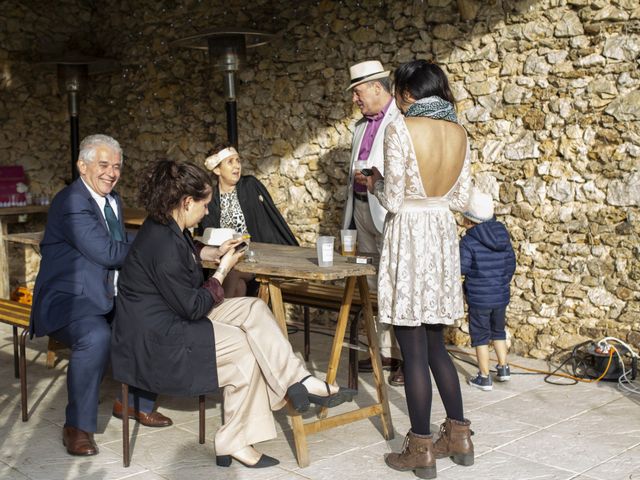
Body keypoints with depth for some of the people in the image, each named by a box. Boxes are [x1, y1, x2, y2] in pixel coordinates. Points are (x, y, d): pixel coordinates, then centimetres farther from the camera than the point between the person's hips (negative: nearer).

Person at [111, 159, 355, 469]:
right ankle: (235, 442, 1)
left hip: (176, 317, 10)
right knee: (246, 346, -13)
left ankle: (299, 382, -4)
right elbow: (193, 308, -21)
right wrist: (223, 270, -9)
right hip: (156, 341, -10)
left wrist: (213, 252, 15)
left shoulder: (167, 227, 4)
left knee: (253, 309, -1)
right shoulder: (165, 247, -28)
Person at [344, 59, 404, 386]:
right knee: (374, 285, 11)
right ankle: (385, 351, 20)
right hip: (362, 209, 9)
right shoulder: (362, 126, 18)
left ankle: (406, 357, 2)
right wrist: (352, 208, 23)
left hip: (390, 213, -9)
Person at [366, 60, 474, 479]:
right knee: (435, 344, 18)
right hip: (443, 236, 7)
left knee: (414, 350, 1)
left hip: (409, 238, -7)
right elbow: (460, 198, 9)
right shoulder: (458, 132, 6)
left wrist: (376, 183, 7)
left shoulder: (401, 130, -14)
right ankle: (459, 437, 24)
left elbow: (393, 201, -13)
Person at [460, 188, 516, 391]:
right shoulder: (503, 237, 3)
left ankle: (484, 378, 11)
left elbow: (461, 268, -19)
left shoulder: (468, 242, -17)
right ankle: (503, 368, 29)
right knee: (498, 331, 24)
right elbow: (511, 264, 9)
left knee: (480, 336, 6)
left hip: (479, 299, -6)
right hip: (501, 296, 6)